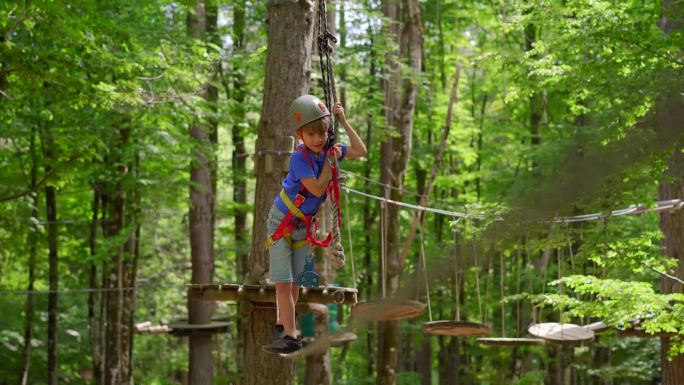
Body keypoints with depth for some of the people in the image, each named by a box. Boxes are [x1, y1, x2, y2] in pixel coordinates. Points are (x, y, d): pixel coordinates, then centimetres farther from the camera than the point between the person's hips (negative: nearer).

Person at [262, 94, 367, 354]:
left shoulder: (328, 150, -4)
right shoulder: (300, 157, -24)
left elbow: (360, 151, 2)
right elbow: (317, 189, -28)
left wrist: (343, 121, -4)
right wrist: (331, 160, -22)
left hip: (303, 225, 6)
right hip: (281, 222, -6)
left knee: (295, 283, 11)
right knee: (283, 282, -11)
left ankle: (283, 325, 24)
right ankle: (290, 335, -13)